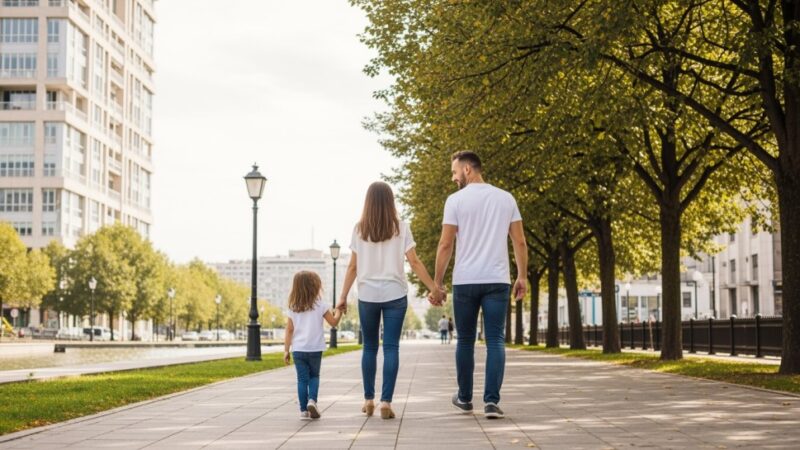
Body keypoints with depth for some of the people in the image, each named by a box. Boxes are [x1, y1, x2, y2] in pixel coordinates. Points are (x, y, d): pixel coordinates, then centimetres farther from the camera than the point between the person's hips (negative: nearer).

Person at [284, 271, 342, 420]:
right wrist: (338, 312, 22)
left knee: (302, 379, 7)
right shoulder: (319, 306, -5)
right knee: (314, 376, 17)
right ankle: (312, 400, -5)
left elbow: (289, 331, 2)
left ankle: (304, 410, 4)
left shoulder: (293, 308, 2)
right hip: (315, 349, -1)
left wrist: (286, 350, 6)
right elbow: (333, 322, 2)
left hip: (298, 350, 1)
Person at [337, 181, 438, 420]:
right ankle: (386, 401, -8)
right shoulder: (400, 227, -2)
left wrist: (343, 297, 8)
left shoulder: (359, 229, 1)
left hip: (367, 295, 1)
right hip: (395, 295, -1)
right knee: (391, 347, 0)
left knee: (369, 347, 13)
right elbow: (414, 262, -5)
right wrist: (434, 288, 1)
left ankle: (369, 400, 18)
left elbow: (353, 267, 1)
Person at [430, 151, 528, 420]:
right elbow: (520, 242, 6)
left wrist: (437, 284, 1)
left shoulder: (456, 200, -3)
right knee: (495, 341, 0)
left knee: (465, 341, 12)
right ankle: (491, 401, -11)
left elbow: (445, 245, -5)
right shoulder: (506, 198, 7)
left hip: (465, 281, -1)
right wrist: (522, 276, 14)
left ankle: (465, 399, 23)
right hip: (497, 281, 2)